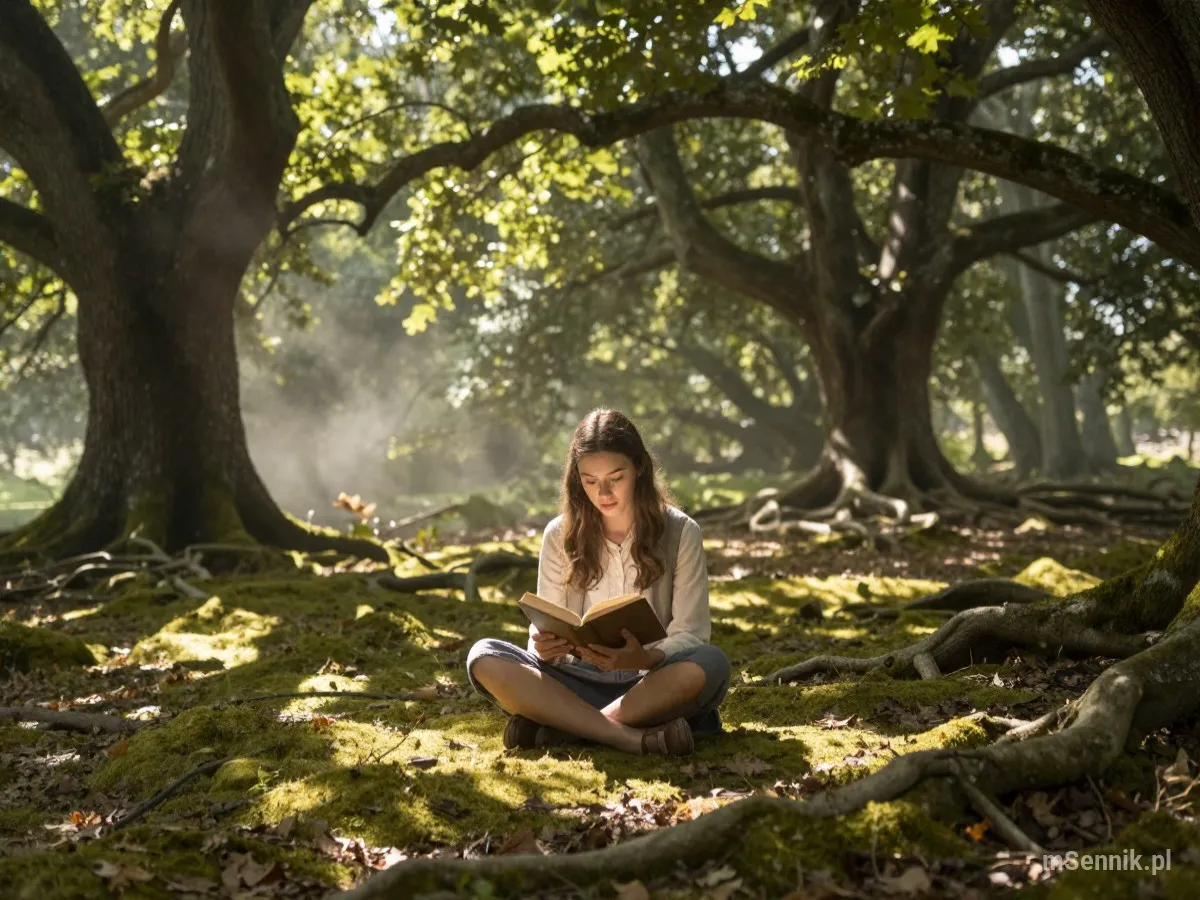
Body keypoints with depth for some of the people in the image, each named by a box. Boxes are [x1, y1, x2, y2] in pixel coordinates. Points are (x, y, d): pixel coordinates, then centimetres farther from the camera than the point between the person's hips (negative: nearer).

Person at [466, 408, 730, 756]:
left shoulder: (680, 532, -1)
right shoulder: (560, 535, 4)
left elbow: (691, 634, -6)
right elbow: (544, 627, 4)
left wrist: (643, 658, -28)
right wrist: (544, 647, -22)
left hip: (651, 684, -1)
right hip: (577, 682, 2)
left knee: (710, 665, -34)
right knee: (484, 657, -23)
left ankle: (562, 727, -29)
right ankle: (629, 736, -34)